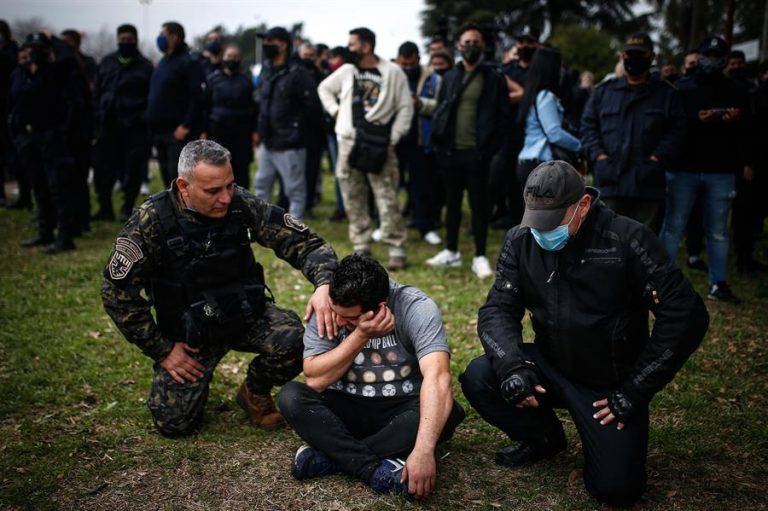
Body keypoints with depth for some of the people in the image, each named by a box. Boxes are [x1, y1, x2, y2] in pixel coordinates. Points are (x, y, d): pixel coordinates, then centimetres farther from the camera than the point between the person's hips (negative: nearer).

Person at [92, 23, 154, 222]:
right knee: (102, 167, 6)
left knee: (131, 170, 0)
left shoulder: (145, 66, 0)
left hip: (134, 129, -4)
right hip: (108, 126, 4)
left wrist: (143, 120, -13)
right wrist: (97, 117, 3)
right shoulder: (106, 63, 12)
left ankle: (127, 209, 13)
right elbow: (97, 92, 12)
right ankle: (105, 207, 17)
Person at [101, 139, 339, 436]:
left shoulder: (242, 205, -15)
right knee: (174, 423, -11)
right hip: (187, 331, -1)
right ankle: (197, 377, 25)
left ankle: (255, 392, 7)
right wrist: (161, 350, -10)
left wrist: (324, 283, -34)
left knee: (293, 341, -27)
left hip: (244, 313, 1)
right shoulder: (152, 221, -19)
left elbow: (303, 242, -13)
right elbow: (117, 292, -12)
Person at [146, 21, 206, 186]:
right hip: (159, 130, 9)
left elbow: (198, 97, -18)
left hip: (178, 132, -9)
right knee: (166, 174, 13)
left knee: (177, 176, -9)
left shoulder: (189, 63, -9)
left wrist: (186, 126, -22)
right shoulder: (163, 62, 18)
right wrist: (152, 125, 14)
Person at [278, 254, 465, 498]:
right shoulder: (327, 308, -12)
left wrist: (423, 451, -46)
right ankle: (378, 470, -31)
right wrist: (361, 336, -27)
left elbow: (437, 377, -34)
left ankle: (331, 456, -25)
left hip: (401, 409, -2)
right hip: (345, 409, 2)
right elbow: (315, 380, -16)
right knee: (290, 397, -23)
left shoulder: (416, 308, -21)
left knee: (449, 412, -32)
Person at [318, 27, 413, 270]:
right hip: (348, 142, 5)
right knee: (353, 200, 8)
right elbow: (324, 88, 25)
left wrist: (393, 138, -9)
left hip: (379, 144, -4)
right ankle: (361, 247, 18)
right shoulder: (346, 71, 9)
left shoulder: (392, 72, -3)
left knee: (387, 199, -7)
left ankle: (397, 250, 0)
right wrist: (336, 111, 9)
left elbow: (405, 107, -2)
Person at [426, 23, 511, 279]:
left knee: (478, 205, 2)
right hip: (450, 151, 4)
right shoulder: (449, 77, 10)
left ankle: (479, 257, 9)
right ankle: (451, 252, 24)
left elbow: (503, 118, -2)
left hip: (477, 153, -4)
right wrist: (439, 143, 1)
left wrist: (491, 149, -10)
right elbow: (439, 112, 12)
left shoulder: (494, 79, 0)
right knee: (452, 202, 13)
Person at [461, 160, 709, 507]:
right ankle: (543, 438, 9)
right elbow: (498, 310, -7)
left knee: (616, 488, -18)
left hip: (611, 384, -4)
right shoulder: (520, 241, -6)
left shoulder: (628, 240, -18)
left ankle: (599, 435, 18)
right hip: (550, 367, 4)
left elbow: (685, 316, -19)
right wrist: (511, 366, -28)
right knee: (478, 379, -21)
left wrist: (635, 391, -18)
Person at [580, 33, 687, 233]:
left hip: (648, 184, 0)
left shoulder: (667, 94, 10)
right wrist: (600, 156, -5)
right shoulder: (604, 91, 13)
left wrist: (656, 159, -10)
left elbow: (676, 131, 3)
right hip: (610, 181, 0)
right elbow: (588, 125, 9)